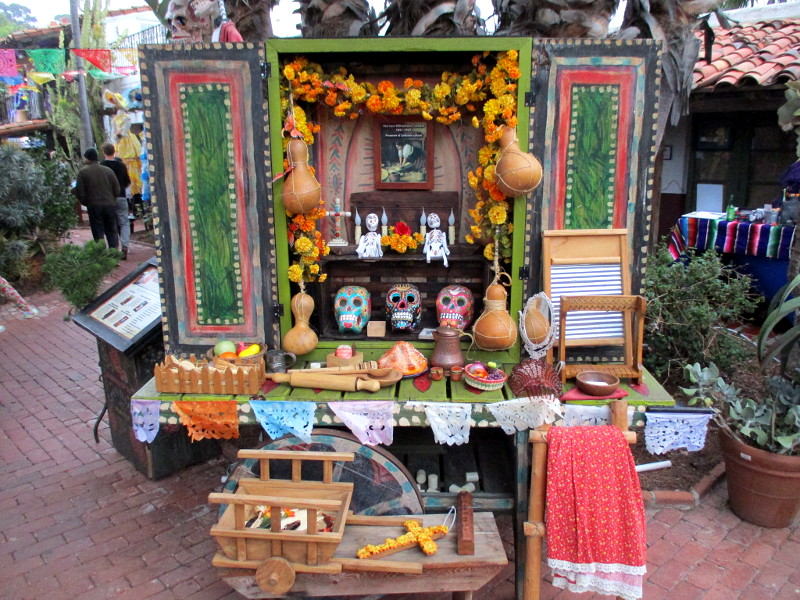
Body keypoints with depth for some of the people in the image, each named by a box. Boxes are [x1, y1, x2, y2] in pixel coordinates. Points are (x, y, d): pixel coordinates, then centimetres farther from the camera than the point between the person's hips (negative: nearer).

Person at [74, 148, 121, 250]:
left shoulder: (82, 172, -2)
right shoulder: (108, 170, 4)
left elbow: (80, 193, -4)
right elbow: (117, 190, 2)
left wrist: (86, 203, 14)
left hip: (94, 206, -2)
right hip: (110, 205, 2)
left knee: (98, 234, 4)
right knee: (112, 232, 9)